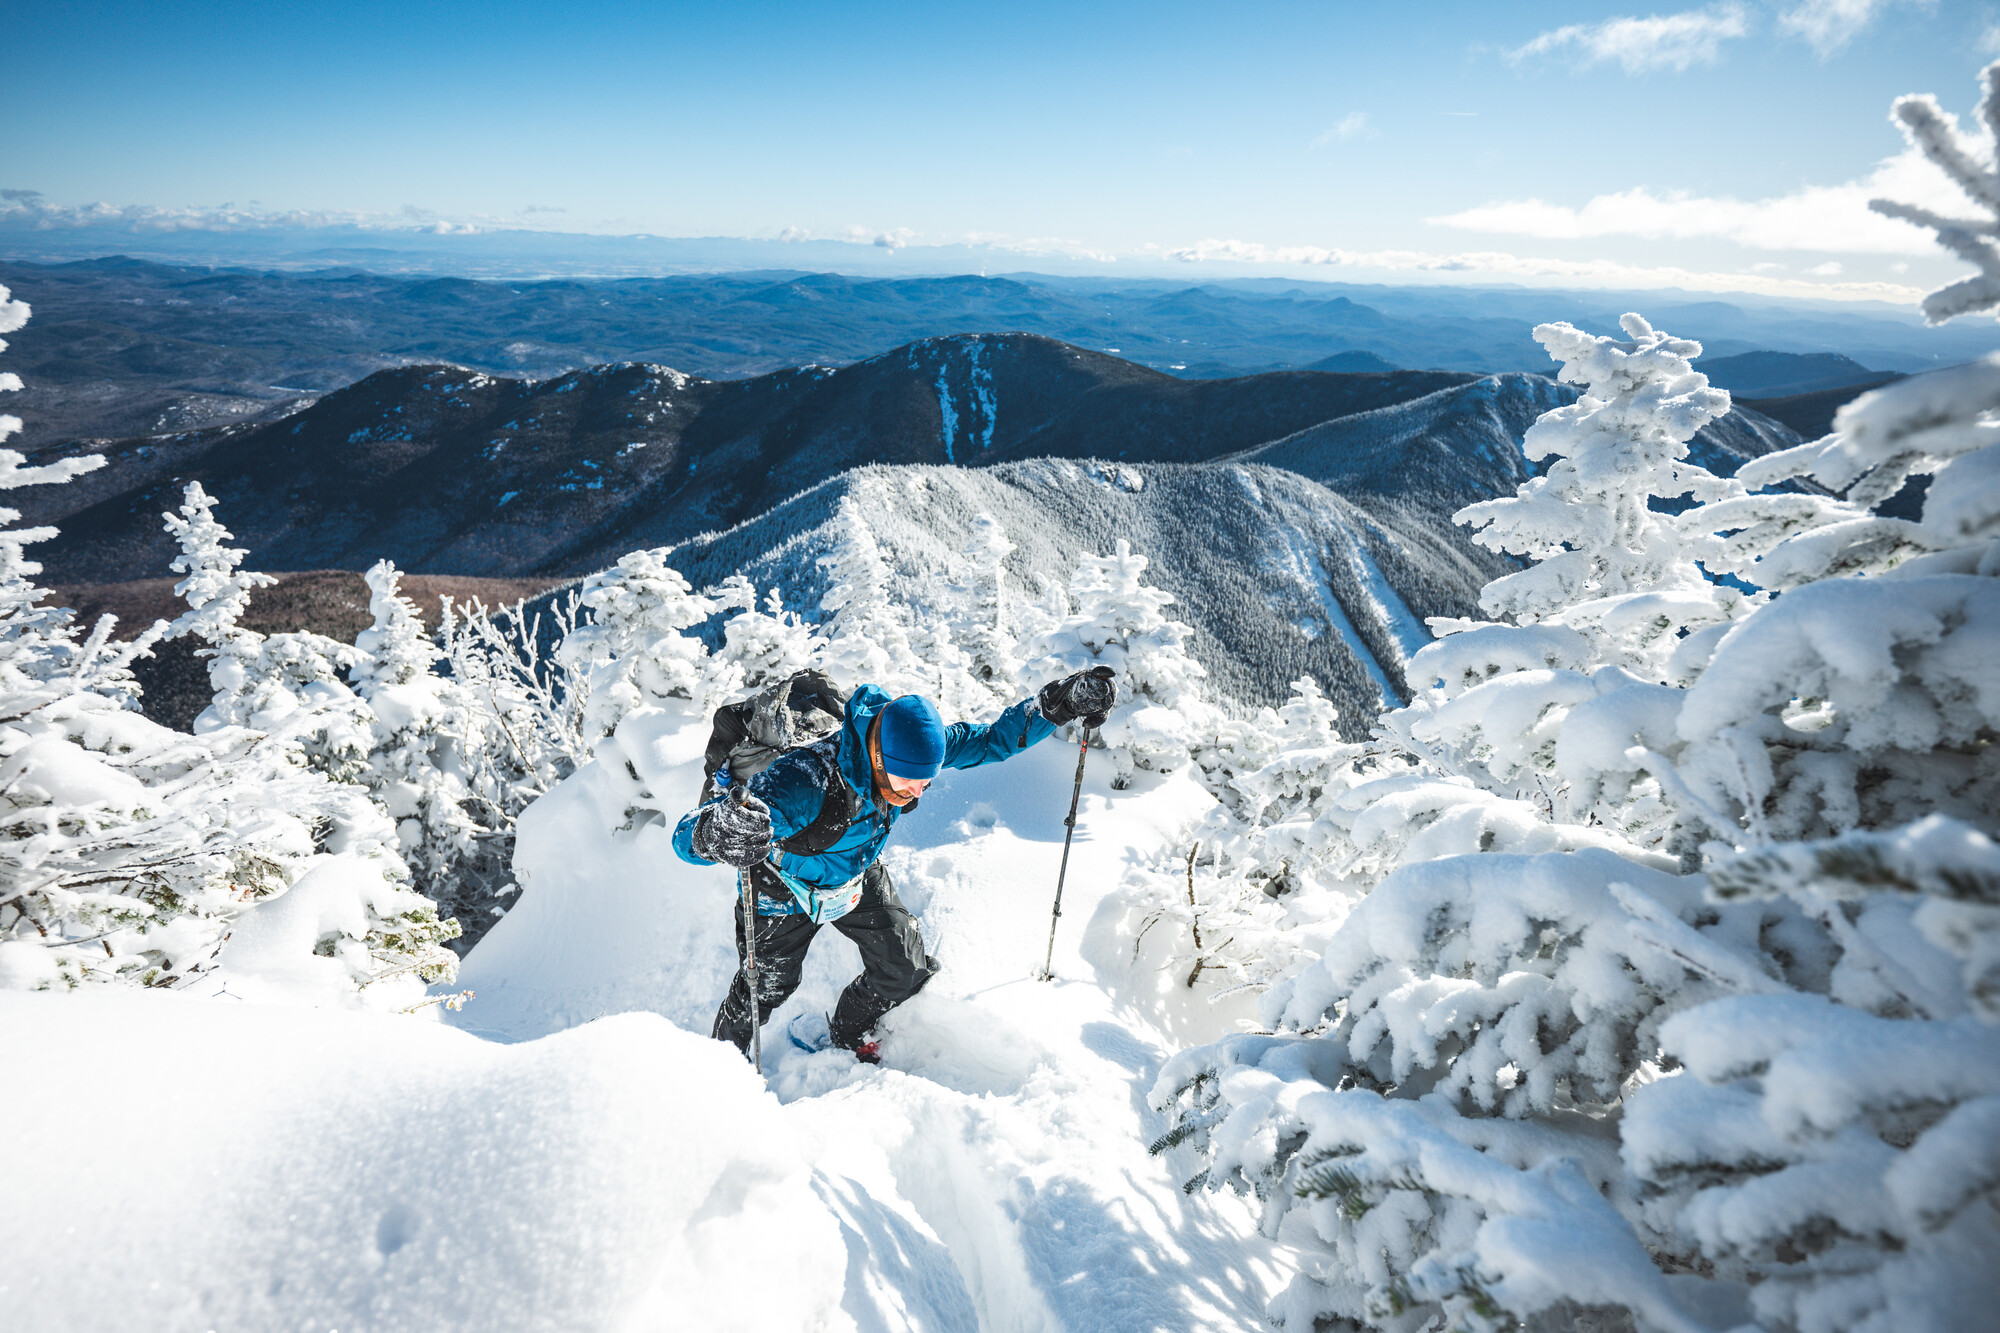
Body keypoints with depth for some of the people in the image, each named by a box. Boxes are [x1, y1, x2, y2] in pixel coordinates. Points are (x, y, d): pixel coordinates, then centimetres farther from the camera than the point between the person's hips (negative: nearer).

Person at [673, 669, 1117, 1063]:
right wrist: (718, 834, -76)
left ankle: (848, 1034, 40)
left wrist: (1057, 704, -24)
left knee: (907, 971, 7)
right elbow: (687, 835, -50)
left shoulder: (913, 746, -29)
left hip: (859, 878, 5)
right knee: (766, 987, 13)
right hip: (787, 886, -5)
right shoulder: (806, 783, -47)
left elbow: (989, 741, -12)